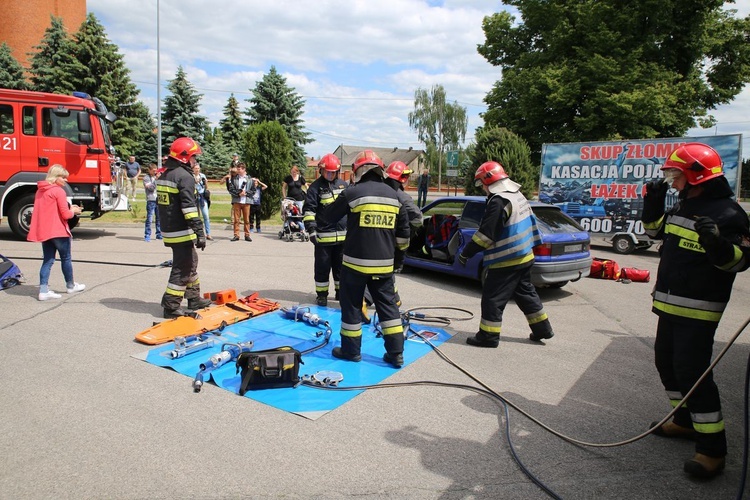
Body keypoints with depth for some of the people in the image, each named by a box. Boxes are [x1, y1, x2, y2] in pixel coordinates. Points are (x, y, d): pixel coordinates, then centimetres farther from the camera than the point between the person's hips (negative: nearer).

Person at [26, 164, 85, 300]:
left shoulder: (40, 190, 11)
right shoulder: (59, 191, -13)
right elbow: (66, 214, -16)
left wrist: (69, 208, 11)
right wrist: (73, 211, 5)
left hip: (43, 231, 7)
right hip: (58, 232, -7)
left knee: (48, 261, 9)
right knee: (66, 259, 10)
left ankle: (43, 290, 2)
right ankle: (71, 286, 24)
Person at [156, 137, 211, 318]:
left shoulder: (164, 175, 16)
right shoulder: (184, 176, -15)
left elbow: (161, 203, 23)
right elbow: (189, 207, -22)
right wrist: (200, 233, -23)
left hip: (168, 230, 10)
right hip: (182, 232, -10)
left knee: (191, 262, 20)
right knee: (182, 268, -2)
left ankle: (194, 299, 30)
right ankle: (171, 306, 2)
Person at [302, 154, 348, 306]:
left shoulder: (343, 185, 11)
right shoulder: (316, 187, -4)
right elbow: (308, 210, -8)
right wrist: (311, 230, -15)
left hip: (342, 235, 5)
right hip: (323, 235, -4)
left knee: (341, 266, 14)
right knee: (322, 267, 3)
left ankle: (341, 292, 27)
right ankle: (321, 295, 14)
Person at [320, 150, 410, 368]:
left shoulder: (352, 193, -8)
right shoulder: (393, 195, 7)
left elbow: (327, 217, 4)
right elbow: (403, 231, 13)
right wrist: (399, 248, 30)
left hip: (356, 261, -4)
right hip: (384, 263, 4)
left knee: (351, 305, 9)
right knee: (388, 305, 11)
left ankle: (351, 350, 18)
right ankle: (396, 353, 13)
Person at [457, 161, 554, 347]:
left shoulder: (499, 202, -20)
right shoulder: (518, 196, 10)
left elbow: (485, 234, -22)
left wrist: (466, 253, -15)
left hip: (506, 261, -10)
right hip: (524, 257, 10)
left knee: (493, 297, -1)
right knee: (525, 292, 21)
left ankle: (488, 335, 6)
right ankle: (542, 328, 30)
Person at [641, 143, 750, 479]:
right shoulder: (682, 205, 11)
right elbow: (656, 230, 25)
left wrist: (717, 242, -37)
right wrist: (653, 201, 10)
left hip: (698, 310, -9)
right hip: (670, 305, 9)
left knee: (692, 372, -10)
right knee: (667, 363, 18)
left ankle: (712, 447, 1)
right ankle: (686, 421, 35)